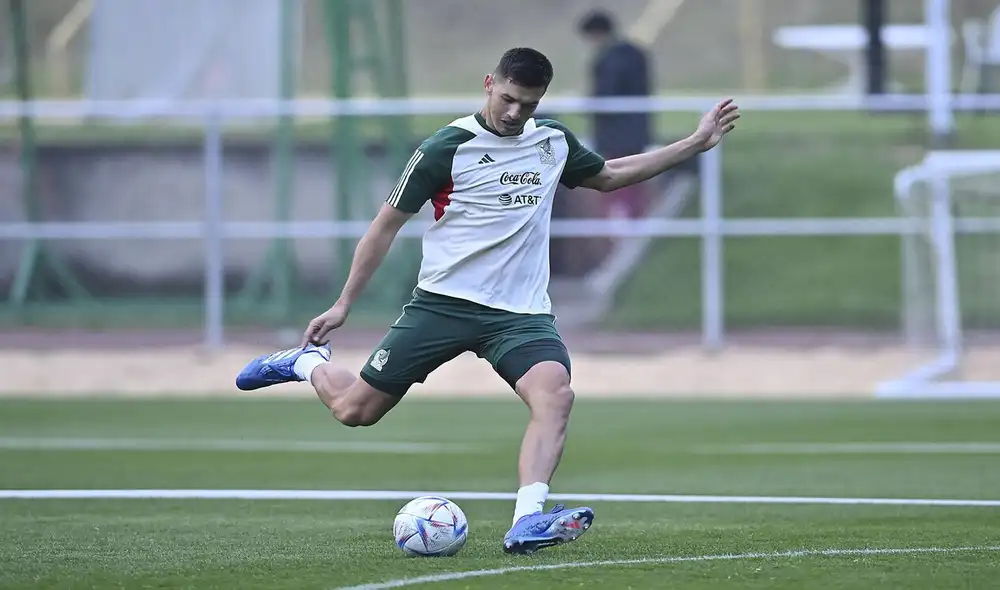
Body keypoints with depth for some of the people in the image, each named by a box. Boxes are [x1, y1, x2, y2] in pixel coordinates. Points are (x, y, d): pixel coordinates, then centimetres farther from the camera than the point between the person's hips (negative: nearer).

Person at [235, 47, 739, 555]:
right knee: (355, 412, 1)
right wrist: (344, 304, -1)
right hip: (442, 303, -3)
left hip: (521, 313, 3)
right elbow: (387, 223, -1)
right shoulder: (447, 148, -8)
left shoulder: (554, 141, 8)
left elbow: (609, 175, 28)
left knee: (555, 395, -28)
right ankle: (307, 363, 35)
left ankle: (527, 522, -39)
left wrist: (695, 144, 23)